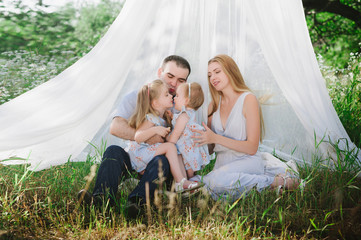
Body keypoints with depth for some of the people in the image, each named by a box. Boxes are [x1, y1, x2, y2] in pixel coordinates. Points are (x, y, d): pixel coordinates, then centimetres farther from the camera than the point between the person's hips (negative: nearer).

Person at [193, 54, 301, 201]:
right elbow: (210, 148, 15)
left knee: (215, 180, -36)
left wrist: (216, 138, -19)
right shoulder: (214, 105, 12)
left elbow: (252, 148, -11)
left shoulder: (248, 99, -6)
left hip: (247, 162, -8)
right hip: (222, 162, 8)